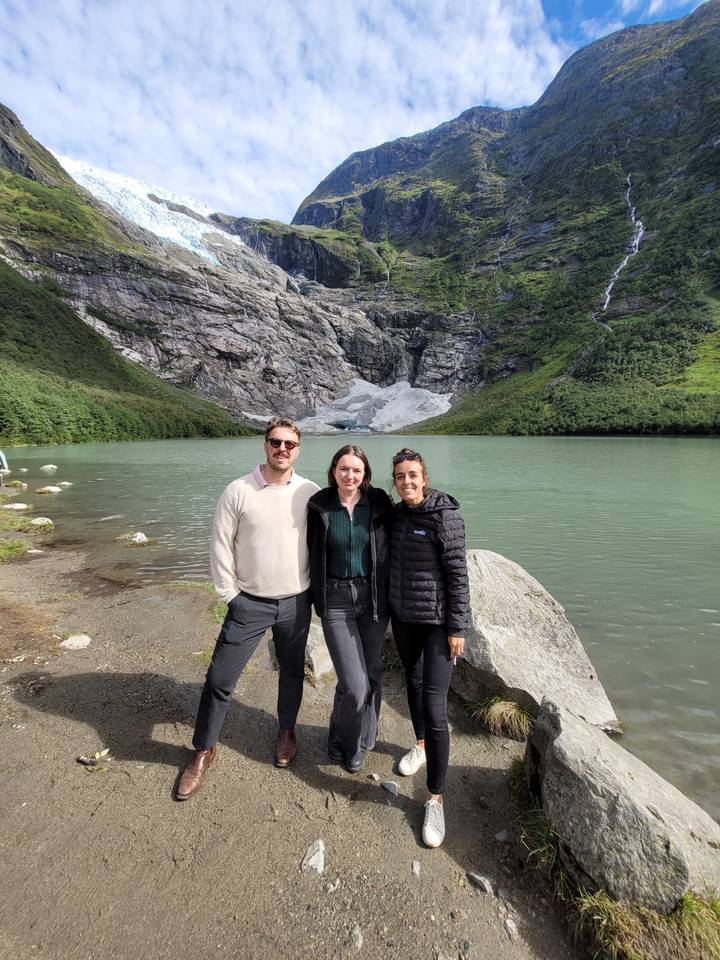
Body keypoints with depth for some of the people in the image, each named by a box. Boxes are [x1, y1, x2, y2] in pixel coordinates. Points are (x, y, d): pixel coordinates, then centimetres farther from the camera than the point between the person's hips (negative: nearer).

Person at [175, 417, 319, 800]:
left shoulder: (310, 493, -6)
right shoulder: (239, 491, -10)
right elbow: (220, 544, -4)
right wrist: (229, 594, -4)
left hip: (296, 603, 2)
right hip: (249, 603, -1)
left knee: (292, 673, 19)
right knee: (219, 678, 6)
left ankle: (286, 730, 46)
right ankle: (204, 749, 32)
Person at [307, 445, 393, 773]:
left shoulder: (379, 504, -4)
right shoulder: (320, 507, -6)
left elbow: (391, 551, 3)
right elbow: (314, 557, 3)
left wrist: (389, 597, 2)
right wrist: (318, 602, 4)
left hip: (373, 598, 2)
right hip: (336, 601, -2)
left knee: (372, 675, 14)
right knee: (354, 685, -3)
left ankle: (361, 741, 41)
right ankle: (341, 740, 30)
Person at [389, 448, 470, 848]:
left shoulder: (444, 516, -18)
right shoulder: (396, 513, 2)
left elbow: (458, 573, -16)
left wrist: (457, 627, -14)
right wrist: (391, 608, 16)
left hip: (437, 622, -6)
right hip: (403, 617, 7)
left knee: (434, 705, -5)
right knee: (413, 681, 24)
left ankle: (436, 798, 14)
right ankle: (421, 744, 49)